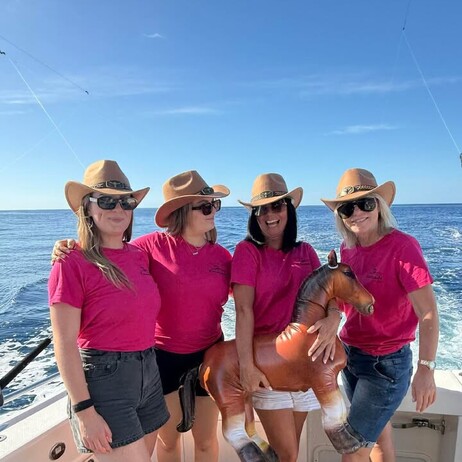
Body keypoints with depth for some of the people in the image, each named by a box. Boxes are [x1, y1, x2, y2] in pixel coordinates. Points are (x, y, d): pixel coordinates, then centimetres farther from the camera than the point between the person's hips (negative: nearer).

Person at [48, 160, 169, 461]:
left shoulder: (139, 256, 3)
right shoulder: (72, 264, -14)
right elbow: (65, 344, -15)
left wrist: (148, 363, 9)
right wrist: (84, 411, -15)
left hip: (149, 373, 7)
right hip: (103, 378, -6)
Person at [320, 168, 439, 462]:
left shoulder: (402, 246, -20)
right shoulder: (348, 249, -1)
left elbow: (428, 312, -22)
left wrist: (426, 368, -26)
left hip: (387, 363, -6)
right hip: (351, 355, 6)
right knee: (378, 436, 24)